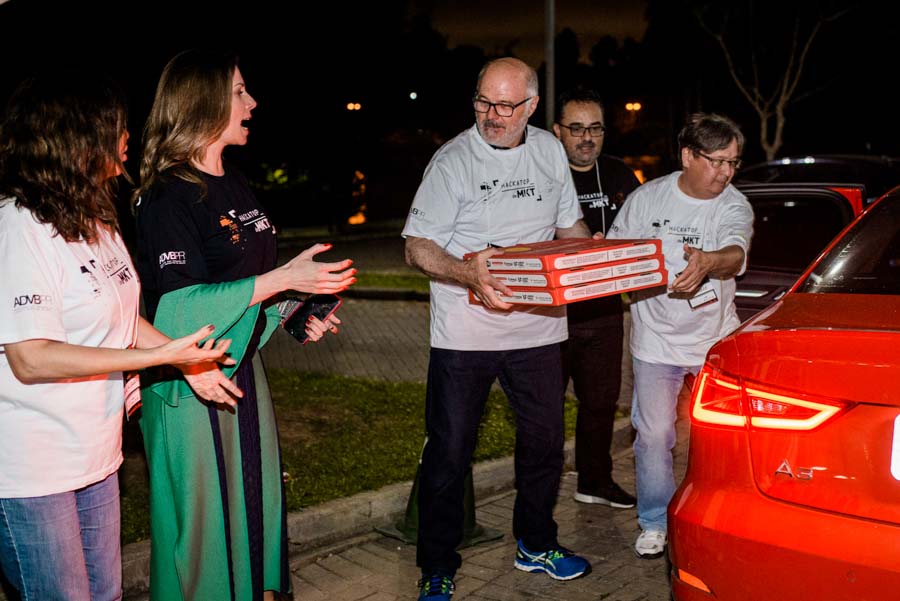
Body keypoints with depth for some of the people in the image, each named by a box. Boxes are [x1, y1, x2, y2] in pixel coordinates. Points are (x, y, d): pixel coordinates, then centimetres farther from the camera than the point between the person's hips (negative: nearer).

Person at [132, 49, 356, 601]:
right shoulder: (169, 198, -17)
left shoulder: (236, 187, 10)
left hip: (244, 366, 9)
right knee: (204, 512, 4)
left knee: (257, 497, 18)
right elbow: (180, 307, -23)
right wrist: (286, 278, -25)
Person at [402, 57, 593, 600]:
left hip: (538, 327, 5)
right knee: (449, 452, 2)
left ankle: (536, 545, 37)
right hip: (464, 332, -4)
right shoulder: (454, 160, -8)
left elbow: (571, 226, 18)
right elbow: (417, 248, -11)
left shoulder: (550, 150, 7)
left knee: (545, 442, 15)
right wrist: (470, 276, -29)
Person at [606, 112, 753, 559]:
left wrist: (708, 262, -48)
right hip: (656, 338, 0)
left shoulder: (735, 206, -5)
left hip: (716, 339, 0)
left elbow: (735, 254, -26)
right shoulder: (647, 198, -2)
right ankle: (654, 523, 20)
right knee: (653, 435, 1)